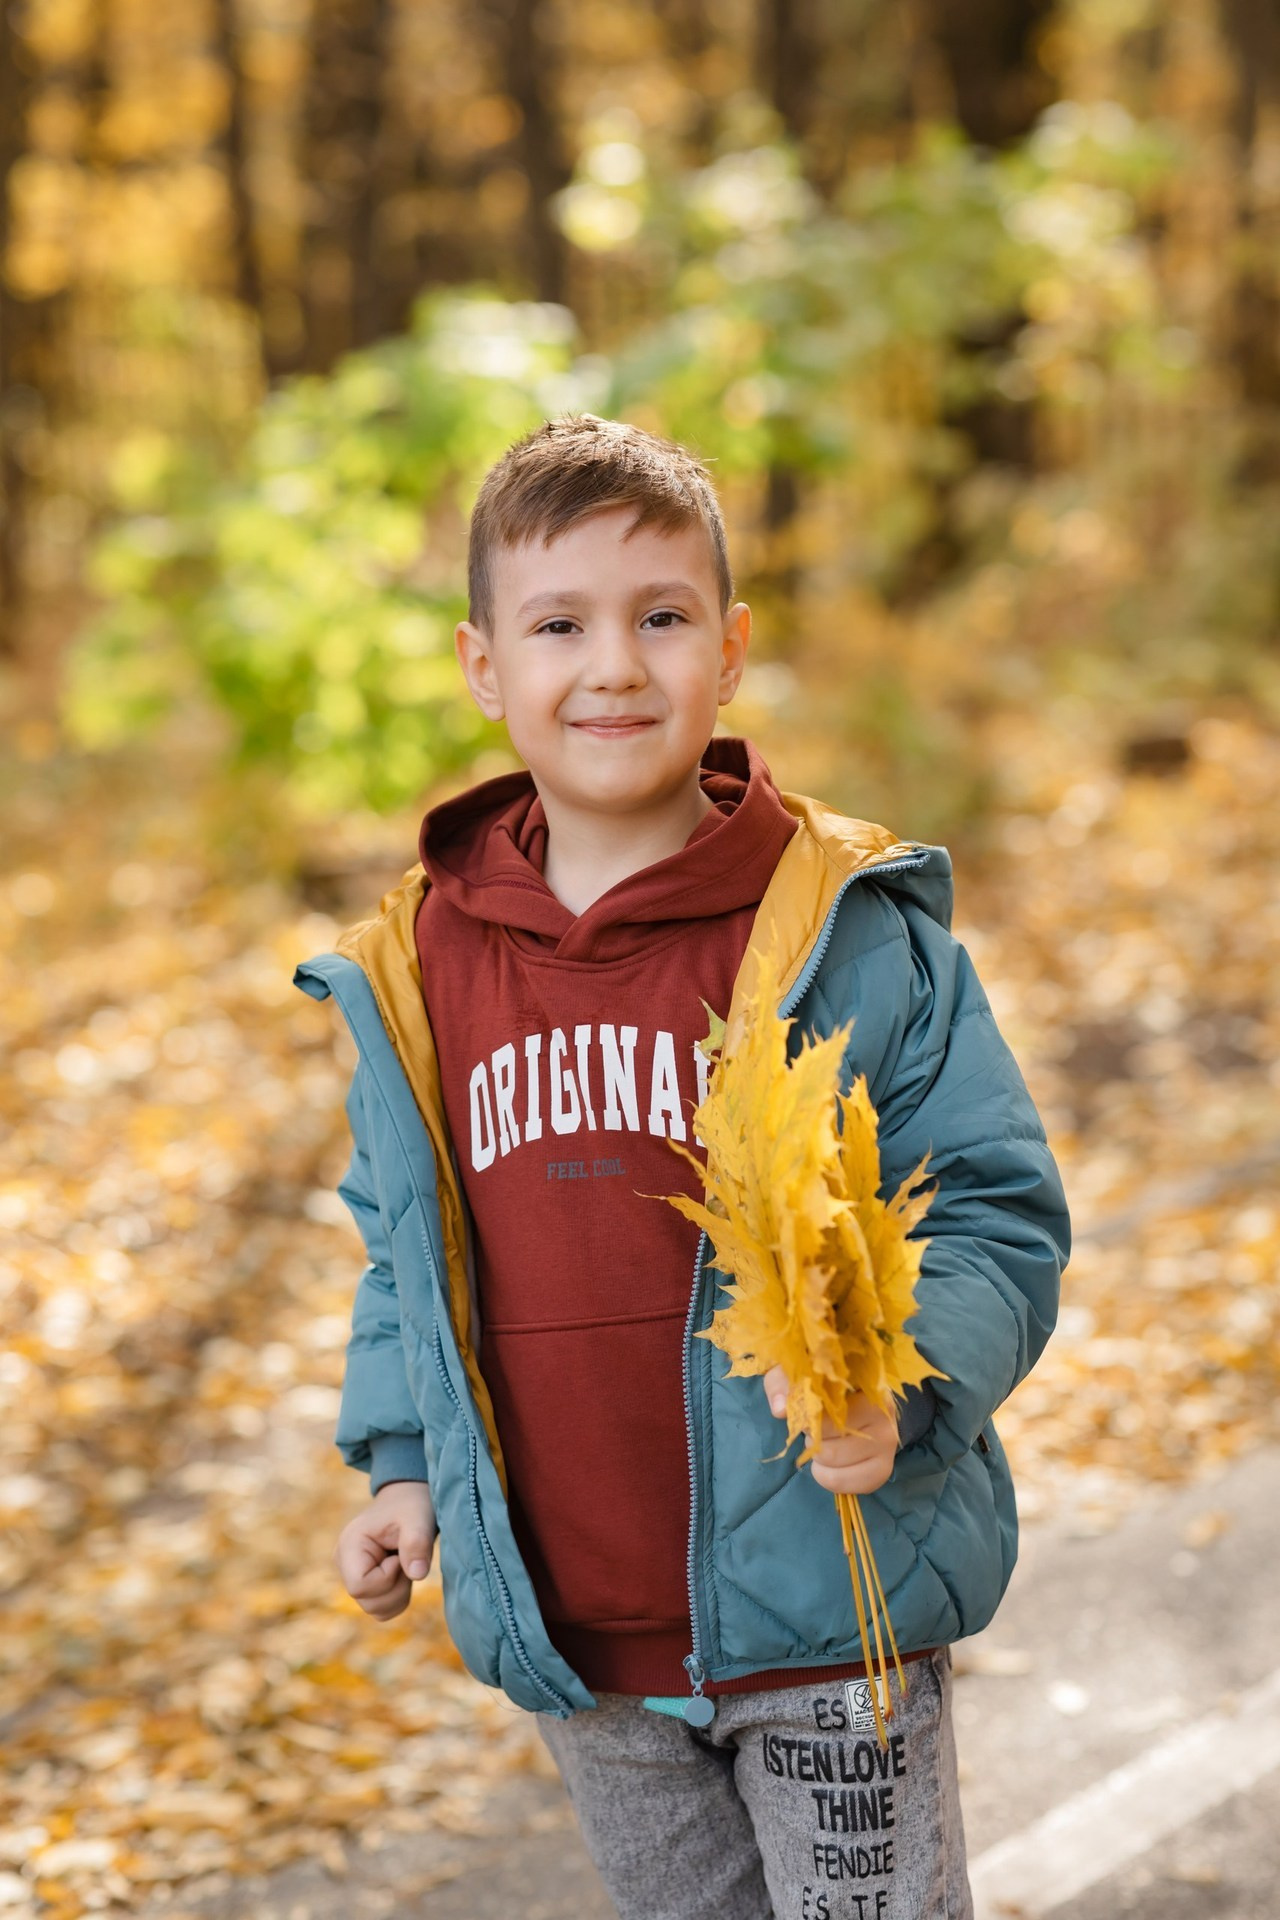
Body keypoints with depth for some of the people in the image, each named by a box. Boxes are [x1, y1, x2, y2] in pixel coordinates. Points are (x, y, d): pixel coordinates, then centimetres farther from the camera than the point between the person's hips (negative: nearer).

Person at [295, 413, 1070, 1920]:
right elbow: (404, 1240, 17)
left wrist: (902, 1382, -26)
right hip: (573, 1639, 4)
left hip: (829, 1616, -4)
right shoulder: (418, 966, 3)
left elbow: (995, 1216, -8)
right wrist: (401, 1458, 7)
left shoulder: (849, 930, -10)